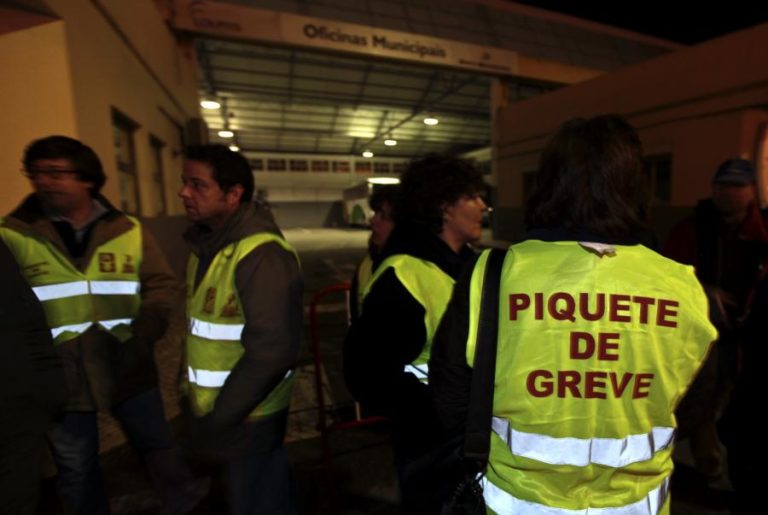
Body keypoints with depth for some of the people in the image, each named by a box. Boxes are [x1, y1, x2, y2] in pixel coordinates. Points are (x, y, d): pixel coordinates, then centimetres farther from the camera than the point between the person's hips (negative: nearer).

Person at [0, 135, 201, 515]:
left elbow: (161, 286, -1)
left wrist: (142, 334, -16)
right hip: (59, 380, 0)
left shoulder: (129, 231, -2)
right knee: (76, 471, 20)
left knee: (159, 446, 18)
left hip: (128, 371, 1)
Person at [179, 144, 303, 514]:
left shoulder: (260, 253, -26)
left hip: (247, 417, -7)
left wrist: (218, 419, -18)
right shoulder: (207, 244, 4)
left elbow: (272, 350, -28)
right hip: (212, 407, 8)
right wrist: (194, 394, 12)